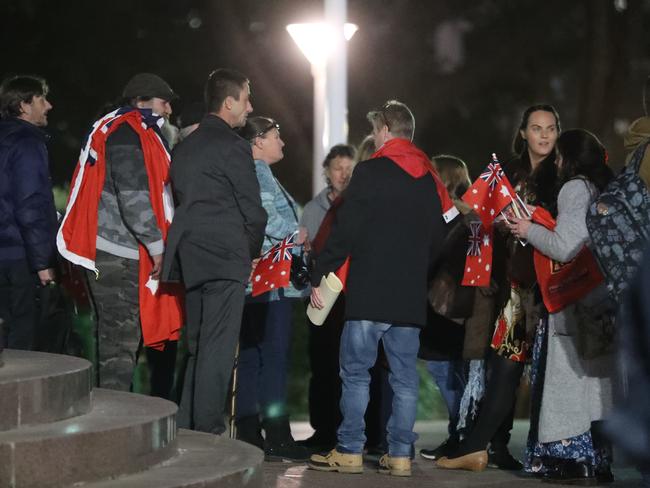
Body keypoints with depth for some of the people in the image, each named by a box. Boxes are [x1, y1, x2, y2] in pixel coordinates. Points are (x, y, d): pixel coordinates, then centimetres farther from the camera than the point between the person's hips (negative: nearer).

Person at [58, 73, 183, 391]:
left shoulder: (113, 130, 22)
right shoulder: (128, 133, -11)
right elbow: (134, 197, -19)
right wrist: (158, 245, -15)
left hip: (114, 251, 11)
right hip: (119, 254, -11)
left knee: (116, 340, 13)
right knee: (121, 342, -10)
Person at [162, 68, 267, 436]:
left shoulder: (185, 146, 16)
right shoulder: (233, 146, -9)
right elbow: (253, 210, -10)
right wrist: (251, 253, 7)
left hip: (191, 259, 8)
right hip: (226, 257, -8)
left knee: (198, 347, 13)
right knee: (219, 348, -7)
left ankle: (187, 430, 14)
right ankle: (208, 431, -9)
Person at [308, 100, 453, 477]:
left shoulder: (370, 173, -7)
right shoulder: (429, 179, 11)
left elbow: (345, 231, -11)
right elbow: (438, 237, 16)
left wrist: (320, 276, -5)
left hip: (369, 291, -5)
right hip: (411, 296, 5)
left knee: (356, 373, 0)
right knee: (405, 375, 6)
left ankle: (350, 452, -1)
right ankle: (400, 454, 6)